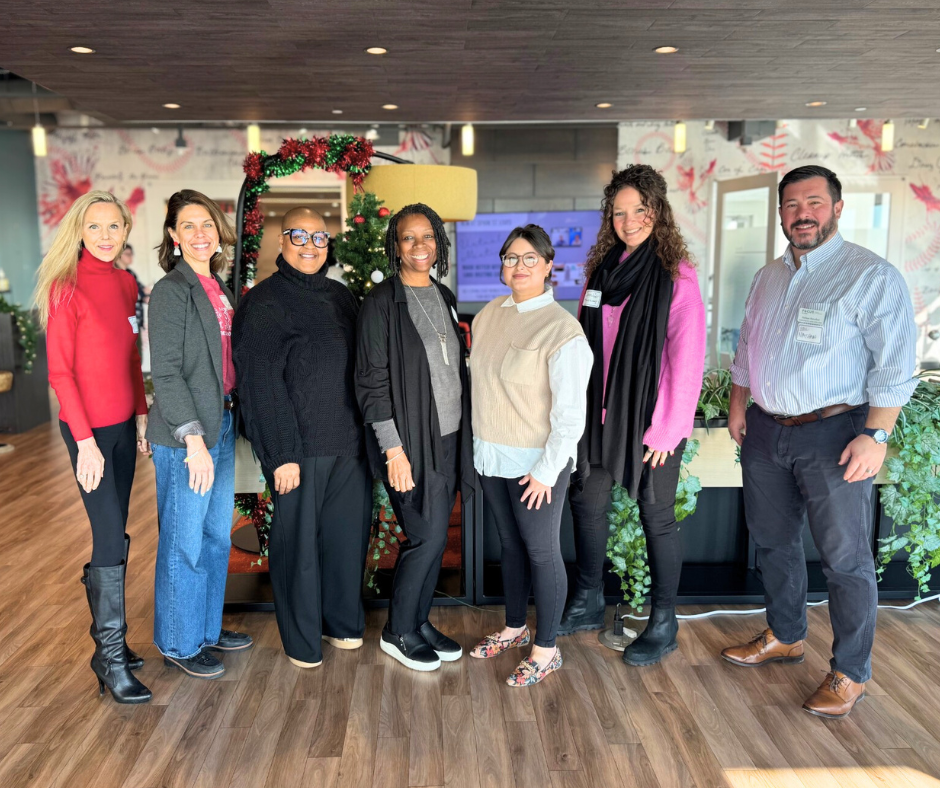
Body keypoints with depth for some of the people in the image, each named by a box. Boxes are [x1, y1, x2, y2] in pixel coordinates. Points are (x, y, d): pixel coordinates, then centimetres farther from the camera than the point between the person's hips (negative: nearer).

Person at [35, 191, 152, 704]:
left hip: (124, 425, 7)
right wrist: (85, 441, -15)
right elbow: (60, 373, -12)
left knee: (112, 536, 12)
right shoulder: (67, 288, -11)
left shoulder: (125, 285, 9)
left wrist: (141, 415, 12)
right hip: (89, 429, -6)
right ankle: (111, 655, 7)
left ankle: (106, 637, 25)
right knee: (111, 539, -5)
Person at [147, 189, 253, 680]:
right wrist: (193, 438, -20)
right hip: (185, 435, -8)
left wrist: (224, 426, 9)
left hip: (222, 425, 8)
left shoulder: (217, 288, 11)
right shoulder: (170, 291, -11)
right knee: (184, 541, 4)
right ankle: (179, 643, 21)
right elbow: (166, 371, -16)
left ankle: (208, 626, 33)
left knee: (217, 534, 17)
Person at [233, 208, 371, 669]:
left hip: (350, 443, 6)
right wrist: (281, 454, -16)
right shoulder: (264, 302, -6)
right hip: (300, 449, -6)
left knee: (348, 533, 13)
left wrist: (370, 433, 12)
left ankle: (343, 623, 31)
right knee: (298, 541, 4)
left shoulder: (341, 297, 15)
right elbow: (259, 383, -12)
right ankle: (302, 640, 21)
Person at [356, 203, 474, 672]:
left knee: (435, 536, 12)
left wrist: (464, 434, 13)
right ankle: (397, 633, 16)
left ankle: (420, 621, 29)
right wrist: (393, 448, -17)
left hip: (448, 436, 7)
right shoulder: (382, 302, -9)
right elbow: (372, 381, -13)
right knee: (426, 536, -3)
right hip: (410, 439, -7)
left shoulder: (444, 297, 12)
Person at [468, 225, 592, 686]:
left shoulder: (562, 329, -16)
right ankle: (514, 627, 38)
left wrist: (547, 471, -17)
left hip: (536, 463, -6)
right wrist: (482, 443, 13)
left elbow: (570, 413, -17)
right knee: (510, 546, 19)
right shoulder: (489, 315, 4)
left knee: (541, 553, 5)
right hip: (492, 457, 6)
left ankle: (546, 649, 22)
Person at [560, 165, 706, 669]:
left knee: (655, 515, 5)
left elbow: (686, 357, -13)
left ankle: (663, 625, 22)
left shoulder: (675, 273, -10)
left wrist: (666, 428, -15)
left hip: (651, 417, -6)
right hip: (601, 410, 6)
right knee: (587, 501, 13)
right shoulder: (602, 268, 8)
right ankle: (588, 604, 32)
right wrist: (578, 406, 6)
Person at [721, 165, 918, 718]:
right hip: (766, 430, 7)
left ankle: (851, 673, 17)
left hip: (832, 433, -6)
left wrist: (876, 435, -19)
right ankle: (785, 637, 36)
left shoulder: (873, 276, -9)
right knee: (773, 541, 17)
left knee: (846, 557, 1)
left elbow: (895, 365, -13)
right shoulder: (768, 278, 12)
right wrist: (738, 407, 13)